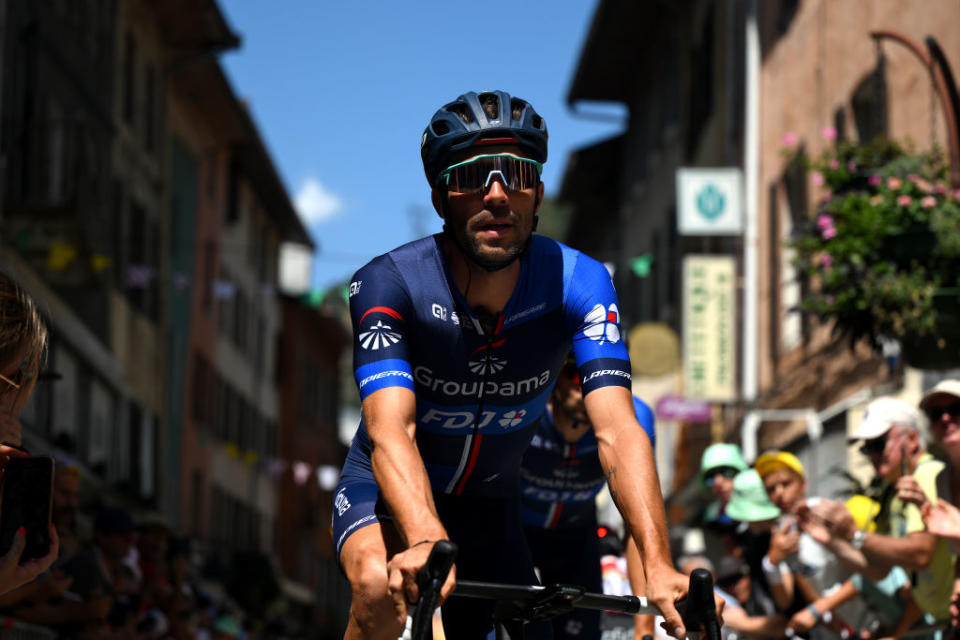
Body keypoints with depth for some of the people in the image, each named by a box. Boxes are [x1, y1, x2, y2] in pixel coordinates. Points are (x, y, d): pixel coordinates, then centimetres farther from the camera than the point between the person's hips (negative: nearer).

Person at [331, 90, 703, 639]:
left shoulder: (577, 284, -20)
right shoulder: (389, 284, -26)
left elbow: (617, 431, -31)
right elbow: (390, 429, -39)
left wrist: (659, 566, -46)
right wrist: (425, 541, -59)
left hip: (490, 507, 3)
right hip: (389, 489, -3)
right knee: (380, 588, -34)